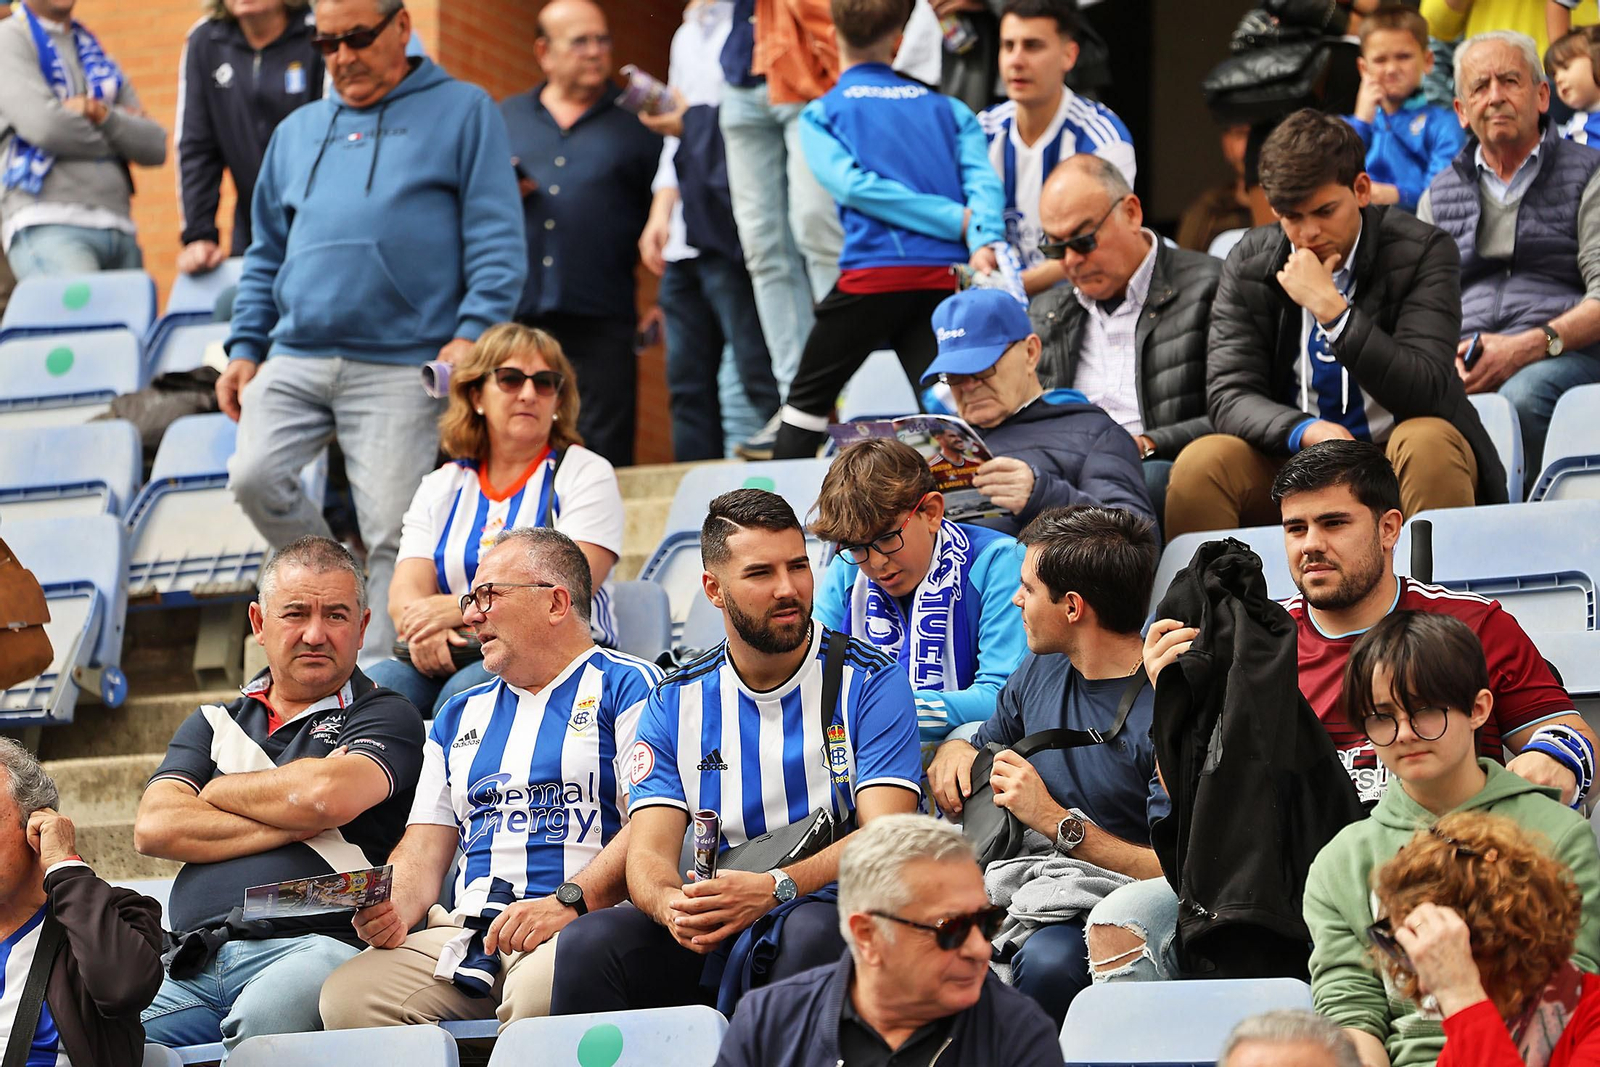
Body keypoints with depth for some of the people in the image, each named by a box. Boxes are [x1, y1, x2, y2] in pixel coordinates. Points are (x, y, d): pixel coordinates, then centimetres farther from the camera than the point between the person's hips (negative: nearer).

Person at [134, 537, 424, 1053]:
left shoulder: (386, 716, 13)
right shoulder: (214, 724, 27)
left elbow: (325, 796, -9)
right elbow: (153, 828, 8)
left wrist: (218, 792, 10)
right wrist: (293, 823, 0)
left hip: (311, 945, -3)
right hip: (194, 963, 3)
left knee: (263, 1017, -39)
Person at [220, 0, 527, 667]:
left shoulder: (462, 112, 6)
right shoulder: (297, 132, 21)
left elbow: (497, 241, 0)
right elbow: (266, 254, 25)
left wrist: (471, 333, -12)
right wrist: (245, 347, 15)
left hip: (400, 367, -4)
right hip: (293, 361, 4)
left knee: (390, 532, -7)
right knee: (254, 477, -15)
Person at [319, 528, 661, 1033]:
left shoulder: (627, 685, 7)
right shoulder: (459, 716, 28)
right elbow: (423, 850, 23)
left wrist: (569, 901, -20)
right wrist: (394, 907, -1)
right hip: (464, 932, 5)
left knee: (540, 988, -41)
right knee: (346, 996, -23)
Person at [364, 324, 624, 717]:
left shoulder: (586, 473, 8)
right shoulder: (441, 488, 20)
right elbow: (406, 591, 7)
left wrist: (459, 608, -19)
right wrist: (421, 629, -20)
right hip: (451, 658, 3)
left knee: (464, 693, -36)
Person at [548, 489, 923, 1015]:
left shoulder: (870, 683, 0)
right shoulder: (675, 702, 10)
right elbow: (649, 851, 2)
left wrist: (772, 889, -28)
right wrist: (673, 906, -24)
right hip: (711, 944, 2)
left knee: (813, 931, -37)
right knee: (589, 941, -25)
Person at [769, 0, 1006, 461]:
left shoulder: (821, 113, 9)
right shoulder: (948, 110, 18)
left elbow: (852, 184, -7)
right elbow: (982, 180, 1)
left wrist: (958, 220, -7)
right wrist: (982, 239, -15)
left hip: (874, 270, -2)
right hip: (945, 277, 2)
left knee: (809, 397, 12)